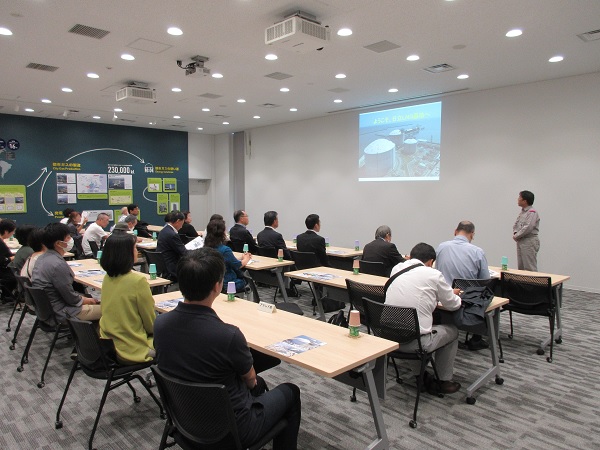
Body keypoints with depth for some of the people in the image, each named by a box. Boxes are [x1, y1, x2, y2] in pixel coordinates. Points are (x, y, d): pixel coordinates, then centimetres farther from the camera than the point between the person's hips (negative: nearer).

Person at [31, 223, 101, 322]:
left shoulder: (43, 257, 4)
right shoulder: (58, 265, -27)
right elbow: (71, 299, -20)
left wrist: (84, 298, 9)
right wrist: (86, 300, -1)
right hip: (60, 313, -10)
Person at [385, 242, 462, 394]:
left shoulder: (396, 269, 7)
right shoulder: (433, 274, -8)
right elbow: (452, 305, 6)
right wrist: (453, 294, 30)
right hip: (414, 342, -5)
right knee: (452, 331, 22)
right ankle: (444, 381, 32)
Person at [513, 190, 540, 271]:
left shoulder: (532, 212, -13)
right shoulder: (521, 212, 14)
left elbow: (528, 227, -22)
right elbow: (515, 225, 18)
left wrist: (516, 236, -14)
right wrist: (515, 233, -1)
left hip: (529, 242, -9)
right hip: (520, 242, 9)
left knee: (530, 268, -6)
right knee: (520, 267, 13)